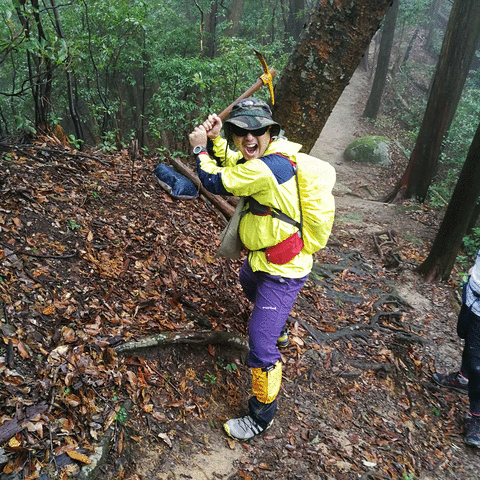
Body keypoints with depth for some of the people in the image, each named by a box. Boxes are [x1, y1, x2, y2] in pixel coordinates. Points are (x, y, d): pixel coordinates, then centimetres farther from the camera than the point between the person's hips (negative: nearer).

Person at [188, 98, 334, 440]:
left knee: (261, 345, -6)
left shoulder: (264, 169, -31)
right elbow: (233, 167, 15)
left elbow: (216, 182, -18)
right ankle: (279, 330, 66)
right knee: (248, 282, 40)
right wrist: (215, 139, 1)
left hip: (282, 272, -11)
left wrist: (199, 148, -1)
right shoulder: (271, 156, -2)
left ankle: (262, 416, 15)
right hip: (264, 259, 11)